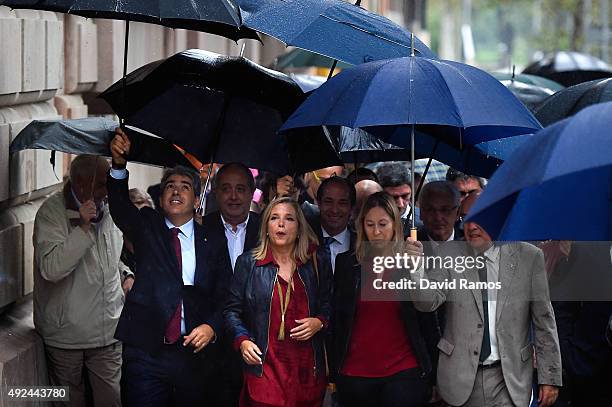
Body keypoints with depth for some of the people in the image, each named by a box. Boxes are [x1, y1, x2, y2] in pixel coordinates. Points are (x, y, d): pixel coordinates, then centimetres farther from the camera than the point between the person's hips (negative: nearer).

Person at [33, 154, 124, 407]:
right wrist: (83, 227, -29)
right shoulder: (52, 213, -14)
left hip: (108, 330, 4)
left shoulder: (109, 208, 5)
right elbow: (51, 269, -26)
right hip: (66, 334, -4)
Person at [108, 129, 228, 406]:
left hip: (194, 354, 1)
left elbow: (223, 297, 8)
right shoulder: (146, 227, 9)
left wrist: (211, 326, -11)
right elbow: (120, 206, -10)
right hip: (145, 351, -1)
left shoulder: (211, 243, 9)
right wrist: (119, 164, -26)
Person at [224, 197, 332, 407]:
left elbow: (328, 308, 16)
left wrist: (319, 322, -5)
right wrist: (242, 340, -7)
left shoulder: (316, 266, 9)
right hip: (265, 368, -2)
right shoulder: (248, 262, 5)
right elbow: (232, 310, 7)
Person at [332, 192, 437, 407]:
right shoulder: (346, 263, 6)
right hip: (355, 373, 2)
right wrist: (334, 372, 5)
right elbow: (337, 319, 9)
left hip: (403, 372, -2)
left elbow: (427, 322, 4)